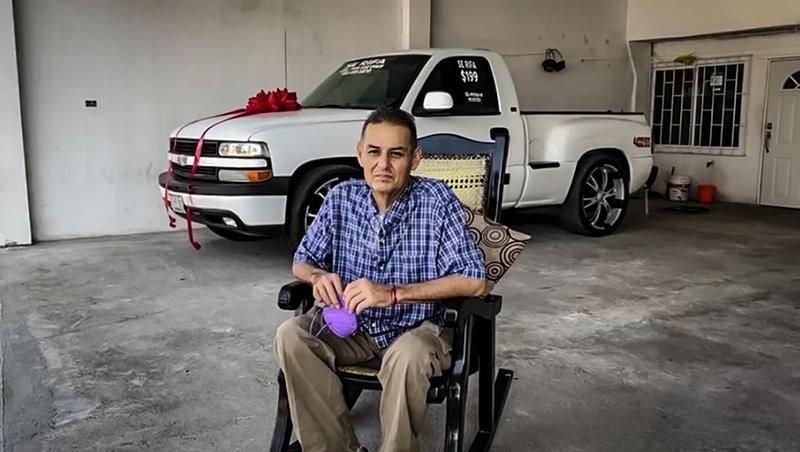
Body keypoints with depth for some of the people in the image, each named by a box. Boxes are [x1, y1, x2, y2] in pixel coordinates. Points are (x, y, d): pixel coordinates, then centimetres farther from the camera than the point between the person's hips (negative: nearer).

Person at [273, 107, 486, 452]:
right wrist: (318, 276, -20)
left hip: (417, 329, -3)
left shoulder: (437, 200, -14)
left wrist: (392, 293, -28)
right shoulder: (341, 198, -3)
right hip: (352, 325, 4)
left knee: (406, 355, -36)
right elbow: (301, 261, 6)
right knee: (291, 335, -21)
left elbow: (473, 281, -19)